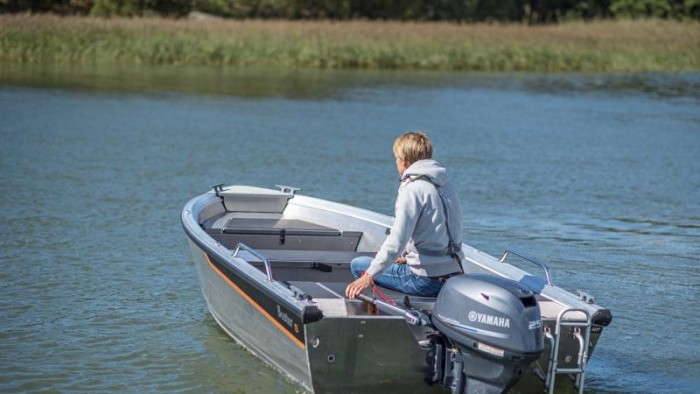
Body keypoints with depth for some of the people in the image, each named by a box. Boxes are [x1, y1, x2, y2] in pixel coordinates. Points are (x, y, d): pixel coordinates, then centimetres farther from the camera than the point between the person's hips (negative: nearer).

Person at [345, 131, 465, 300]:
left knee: (358, 265, 4)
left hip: (427, 281, -9)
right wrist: (409, 258, 24)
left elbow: (397, 240, -22)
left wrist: (369, 276, -25)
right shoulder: (447, 187, 14)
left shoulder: (413, 189, -12)